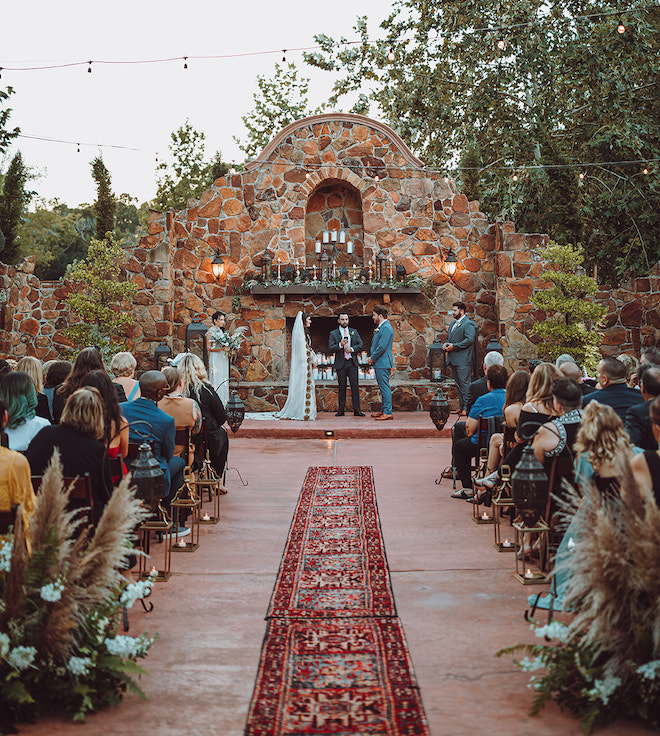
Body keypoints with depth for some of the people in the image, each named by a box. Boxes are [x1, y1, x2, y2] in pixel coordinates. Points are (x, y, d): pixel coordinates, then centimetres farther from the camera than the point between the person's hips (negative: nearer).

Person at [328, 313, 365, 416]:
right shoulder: (333, 334, 5)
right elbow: (330, 348, -3)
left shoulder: (354, 332, 13)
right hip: (341, 364, -1)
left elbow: (360, 344, 8)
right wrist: (340, 345, -19)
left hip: (352, 362, 1)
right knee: (342, 387, 3)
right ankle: (341, 410, 8)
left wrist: (352, 349, -10)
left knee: (355, 386, -3)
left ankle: (356, 410, -1)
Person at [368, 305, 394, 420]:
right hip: (379, 363, 11)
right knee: (382, 388, 14)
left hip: (383, 363, -11)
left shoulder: (386, 328, -15)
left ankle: (387, 412, -8)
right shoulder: (380, 327, 18)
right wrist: (372, 357, 13)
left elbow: (382, 347, -20)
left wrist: (372, 358, -12)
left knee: (385, 388, -9)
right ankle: (383, 411, 21)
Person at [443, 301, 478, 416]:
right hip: (453, 359, 9)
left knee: (464, 383, -9)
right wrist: (446, 344, 7)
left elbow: (470, 340, -19)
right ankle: (461, 407, 17)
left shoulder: (468, 324, -9)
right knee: (458, 384, 11)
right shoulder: (453, 324, 21)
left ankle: (466, 408, -7)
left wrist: (454, 346, -18)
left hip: (463, 360, -9)